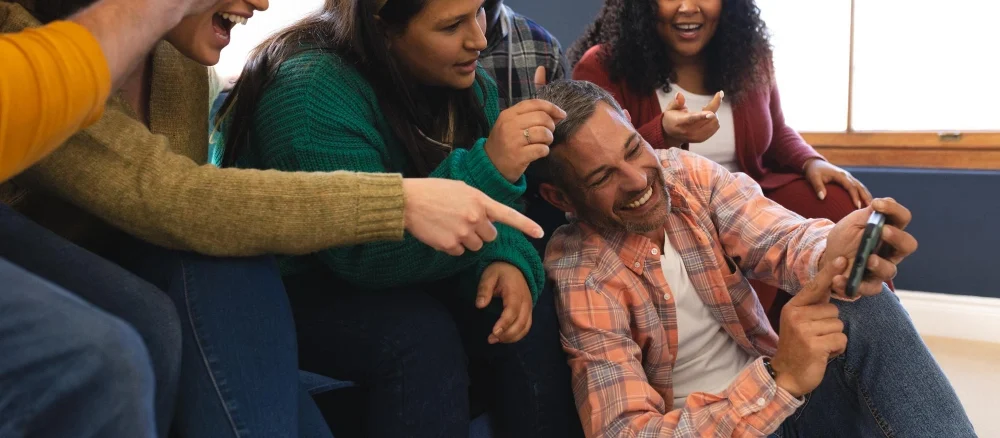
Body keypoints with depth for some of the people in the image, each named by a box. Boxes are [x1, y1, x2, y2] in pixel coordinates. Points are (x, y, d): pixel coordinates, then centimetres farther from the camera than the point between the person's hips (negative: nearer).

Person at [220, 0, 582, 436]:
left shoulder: (467, 80, -5)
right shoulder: (311, 94, -28)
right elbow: (363, 253, -33)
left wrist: (508, 261, -25)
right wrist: (486, 169, -44)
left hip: (403, 279, 6)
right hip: (295, 286, -6)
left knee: (530, 318, -17)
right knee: (420, 337, -33)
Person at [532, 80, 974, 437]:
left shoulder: (689, 174, -6)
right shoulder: (576, 279, -20)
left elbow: (779, 239, -21)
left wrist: (830, 254, -47)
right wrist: (780, 380, -40)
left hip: (773, 380, 5)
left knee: (865, 304, -23)